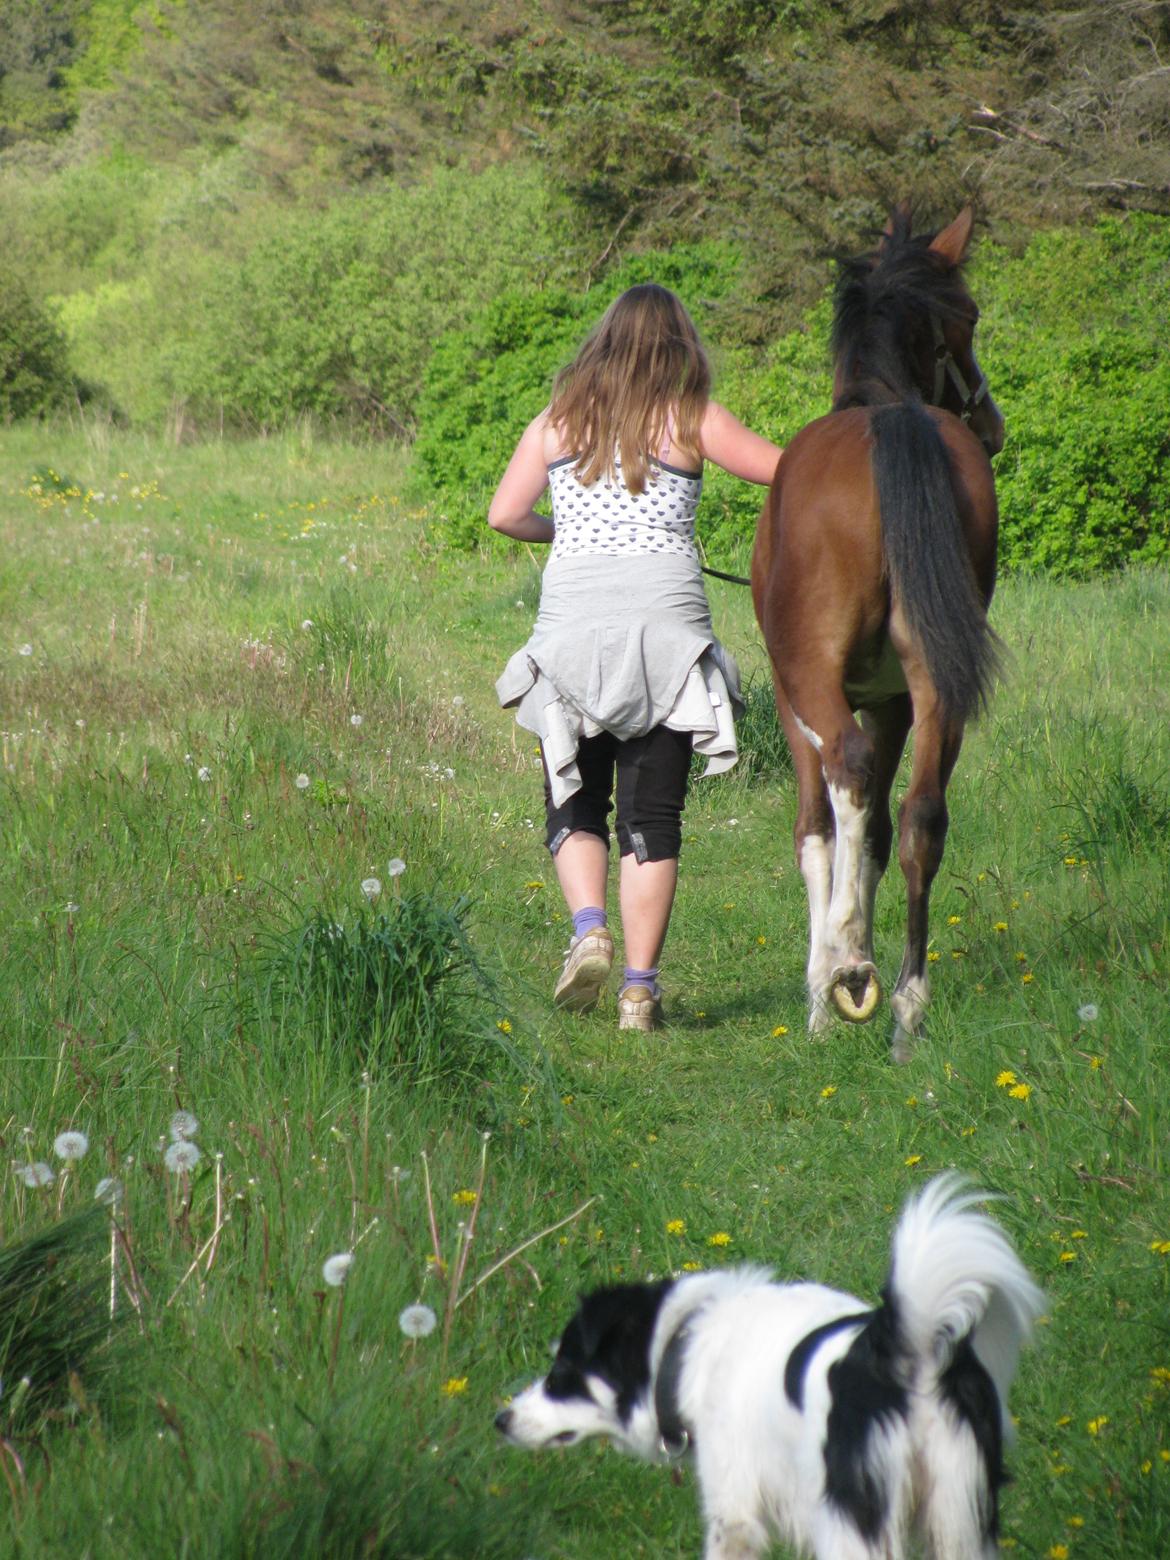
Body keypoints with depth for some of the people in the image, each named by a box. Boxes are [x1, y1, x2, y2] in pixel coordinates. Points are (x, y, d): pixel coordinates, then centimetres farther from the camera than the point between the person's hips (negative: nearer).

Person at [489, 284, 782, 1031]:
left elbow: (505, 514, 3)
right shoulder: (692, 421, 1)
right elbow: (786, 473, 1)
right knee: (652, 814, 4)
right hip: (667, 624, -1)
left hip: (573, 625, 1)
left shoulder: (556, 422, 8)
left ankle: (588, 926, -12)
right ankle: (640, 985, -1)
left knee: (574, 802, 14)